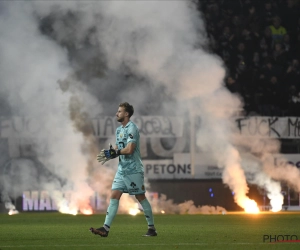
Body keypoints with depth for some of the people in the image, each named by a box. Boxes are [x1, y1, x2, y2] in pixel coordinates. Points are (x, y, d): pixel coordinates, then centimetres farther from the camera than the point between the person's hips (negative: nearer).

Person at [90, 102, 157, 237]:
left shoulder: (132, 128, -13)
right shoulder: (119, 130, 15)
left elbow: (129, 149, -22)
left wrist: (113, 152, -12)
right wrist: (108, 155, -3)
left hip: (133, 170, -8)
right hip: (122, 169, 8)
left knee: (141, 197, 0)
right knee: (114, 196, -2)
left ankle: (152, 228, 10)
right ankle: (105, 228, -9)